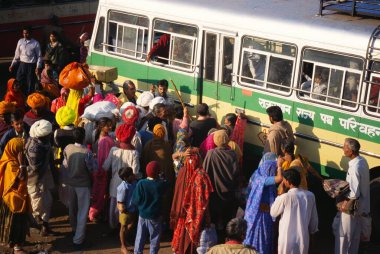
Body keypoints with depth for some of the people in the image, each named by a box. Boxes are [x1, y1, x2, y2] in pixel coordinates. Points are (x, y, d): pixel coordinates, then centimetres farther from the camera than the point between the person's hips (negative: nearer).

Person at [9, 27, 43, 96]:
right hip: (22, 64, 3)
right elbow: (17, 55, 12)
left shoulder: (35, 43, -4)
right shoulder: (20, 42, 5)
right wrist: (13, 65, 11)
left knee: (30, 84, 4)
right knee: (19, 83, 2)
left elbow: (39, 56, -3)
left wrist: (38, 67, -12)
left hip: (31, 66, -3)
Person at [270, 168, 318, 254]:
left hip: (288, 239, -4)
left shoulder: (285, 197, -17)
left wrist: (279, 196, 5)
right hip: (303, 237, 4)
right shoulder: (310, 196, -3)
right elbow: (314, 218, 6)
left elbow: (273, 213, 0)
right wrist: (312, 230, 23)